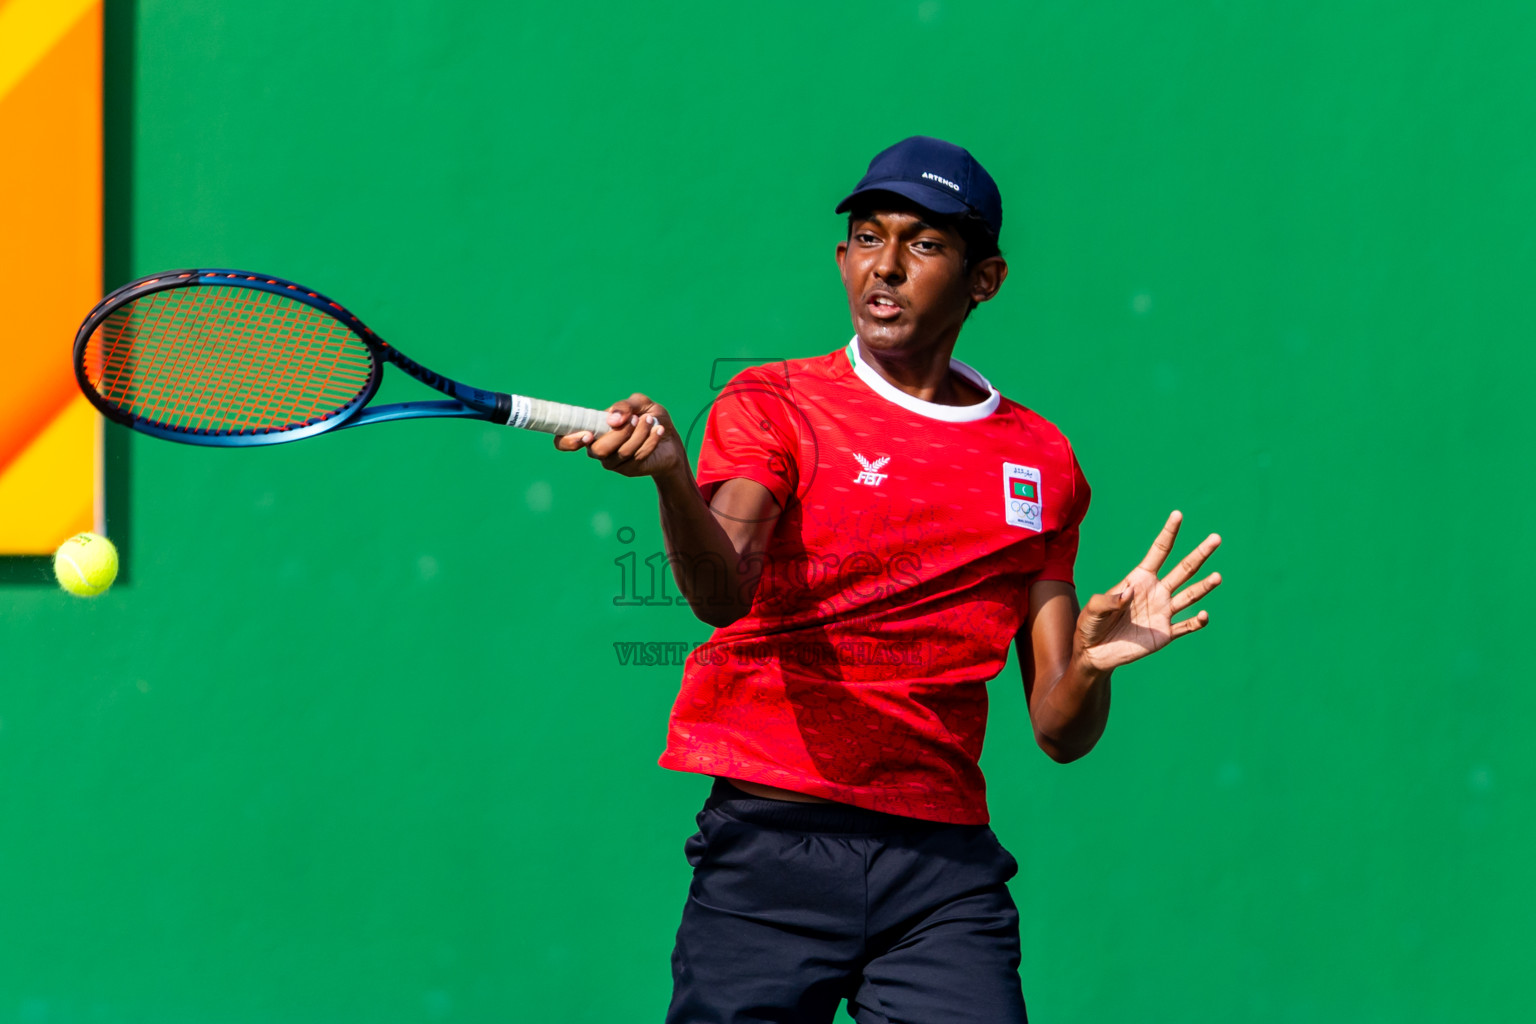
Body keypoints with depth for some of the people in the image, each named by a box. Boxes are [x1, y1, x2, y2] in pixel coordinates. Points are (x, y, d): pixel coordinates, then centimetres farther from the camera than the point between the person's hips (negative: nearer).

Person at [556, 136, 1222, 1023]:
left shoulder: (1041, 461, 13)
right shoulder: (771, 406, 4)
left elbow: (1059, 732, 13)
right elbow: (724, 591, -17)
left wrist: (1092, 662, -9)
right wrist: (670, 474, -36)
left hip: (948, 866, 2)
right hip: (775, 841, -2)